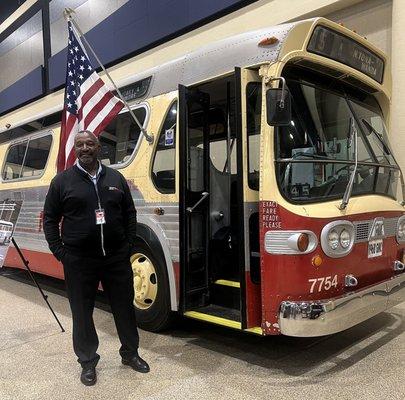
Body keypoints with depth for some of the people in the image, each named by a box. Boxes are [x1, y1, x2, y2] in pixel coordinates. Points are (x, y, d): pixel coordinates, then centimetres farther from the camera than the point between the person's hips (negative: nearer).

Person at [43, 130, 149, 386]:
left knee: (124, 307, 12)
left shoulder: (116, 178, 7)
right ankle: (88, 362, 28)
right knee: (82, 312, 9)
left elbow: (130, 213, 12)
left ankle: (130, 353, 33)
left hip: (117, 257, 2)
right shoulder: (62, 181, 1)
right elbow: (50, 219, 5)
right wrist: (59, 252, -3)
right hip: (79, 260, -2)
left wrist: (129, 244, 4)